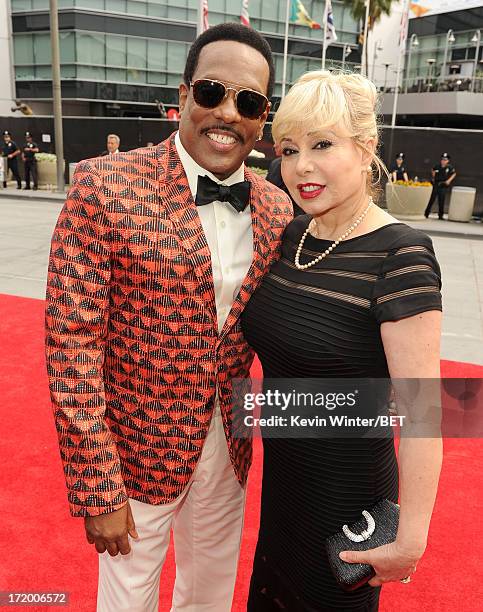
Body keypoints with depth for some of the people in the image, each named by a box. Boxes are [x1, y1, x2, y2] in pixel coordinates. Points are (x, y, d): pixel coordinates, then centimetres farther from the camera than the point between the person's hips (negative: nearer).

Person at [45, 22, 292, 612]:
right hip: (138, 449, -3)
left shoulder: (277, 209, -3)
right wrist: (98, 489, -15)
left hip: (230, 451, 4)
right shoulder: (105, 186, -17)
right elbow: (72, 341, -17)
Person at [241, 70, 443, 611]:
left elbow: (420, 409, -24)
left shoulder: (399, 255, -24)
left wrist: (410, 540, -21)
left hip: (346, 491, -6)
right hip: (280, 470, 7)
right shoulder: (292, 235, -3)